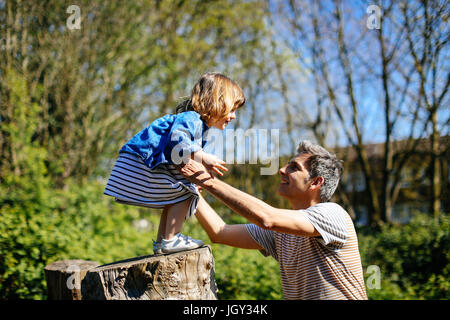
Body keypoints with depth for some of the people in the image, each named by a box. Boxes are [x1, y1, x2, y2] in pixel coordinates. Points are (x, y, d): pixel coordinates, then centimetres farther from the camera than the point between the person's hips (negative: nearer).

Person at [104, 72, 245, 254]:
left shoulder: (200, 125, 18)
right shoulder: (192, 119, -15)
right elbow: (177, 138, -36)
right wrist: (203, 158, -39)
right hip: (140, 163, -11)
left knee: (177, 195, 19)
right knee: (184, 194, -10)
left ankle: (161, 242, 25)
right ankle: (170, 240, -5)